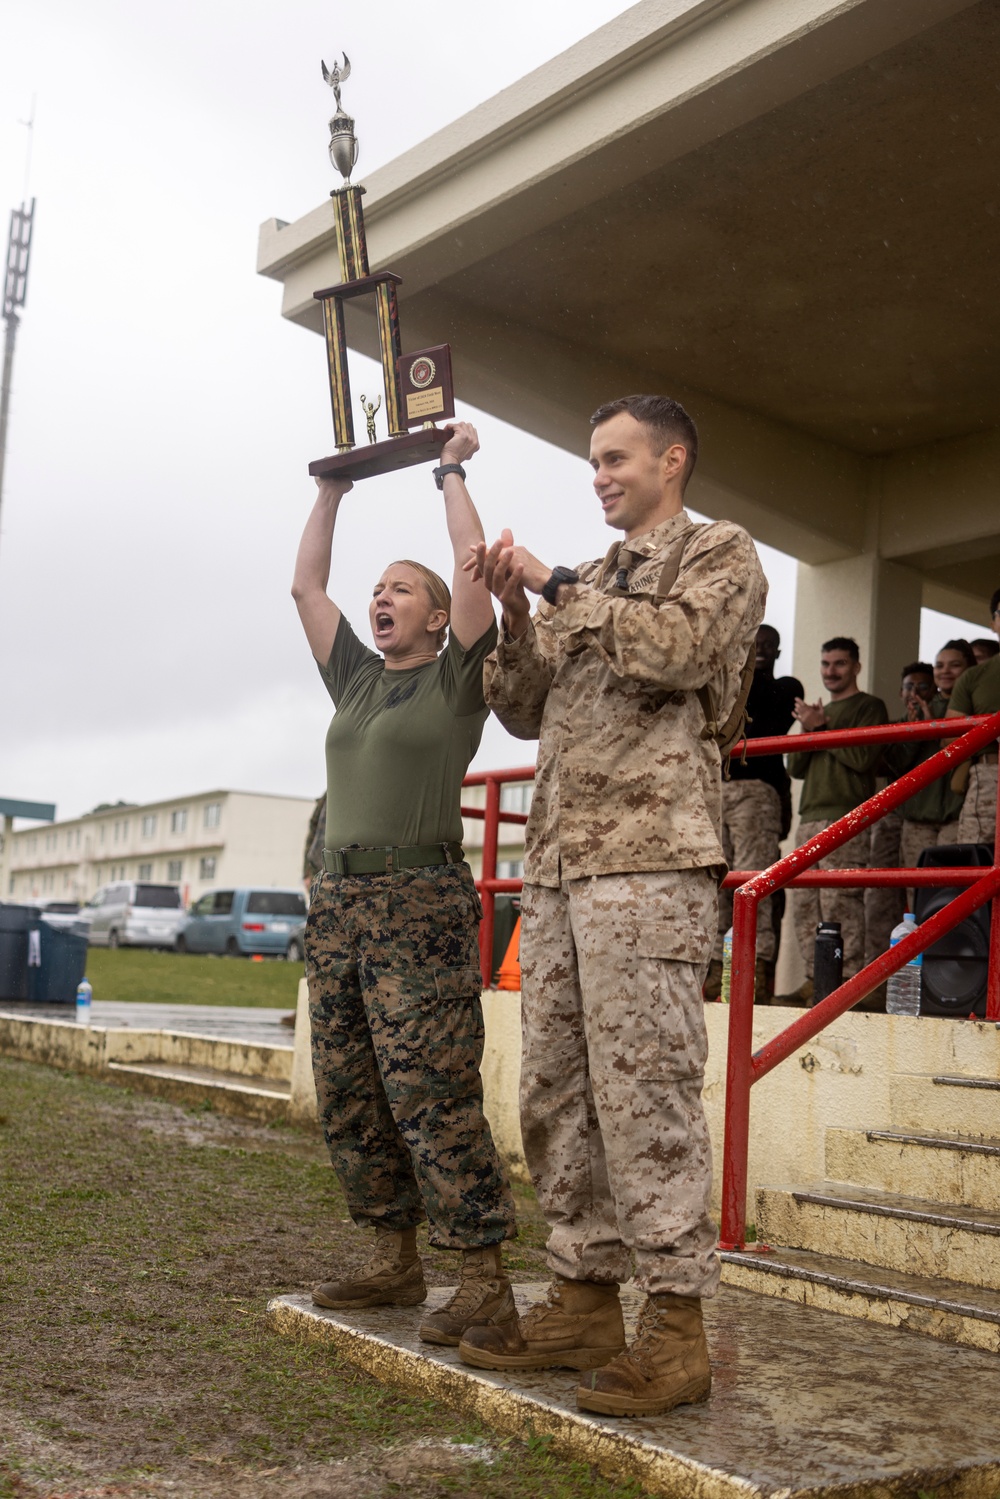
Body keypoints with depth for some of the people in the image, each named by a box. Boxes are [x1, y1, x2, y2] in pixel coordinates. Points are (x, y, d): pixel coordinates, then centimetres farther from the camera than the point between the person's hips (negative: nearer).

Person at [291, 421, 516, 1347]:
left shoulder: (455, 679, 4)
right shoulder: (356, 680, 20)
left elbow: (475, 566, -4)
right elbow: (304, 586, 25)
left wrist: (452, 473, 7)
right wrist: (331, 491, 28)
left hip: (421, 901, -7)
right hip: (339, 899, 7)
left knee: (431, 1097, -12)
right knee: (348, 1098, 7)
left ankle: (484, 1279, -8)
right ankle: (393, 1261, 18)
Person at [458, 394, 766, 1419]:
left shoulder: (720, 555, 6)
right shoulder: (588, 583, 25)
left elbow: (677, 648, -15)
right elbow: (522, 711, 19)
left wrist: (557, 589, -7)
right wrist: (517, 614, 4)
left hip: (648, 854, -7)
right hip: (557, 863, 8)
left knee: (643, 1088, -9)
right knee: (555, 1092, 8)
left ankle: (674, 1331, -2)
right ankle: (583, 1299, 17)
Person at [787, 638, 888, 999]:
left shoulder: (869, 707, 5)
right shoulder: (821, 711, 27)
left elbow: (863, 758, -10)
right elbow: (796, 768, 21)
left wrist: (820, 728, -5)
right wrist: (807, 729, 4)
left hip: (846, 820, -7)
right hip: (811, 817, 7)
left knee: (840, 903, -14)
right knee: (804, 903, 1)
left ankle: (847, 981, -13)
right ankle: (815, 979, 5)